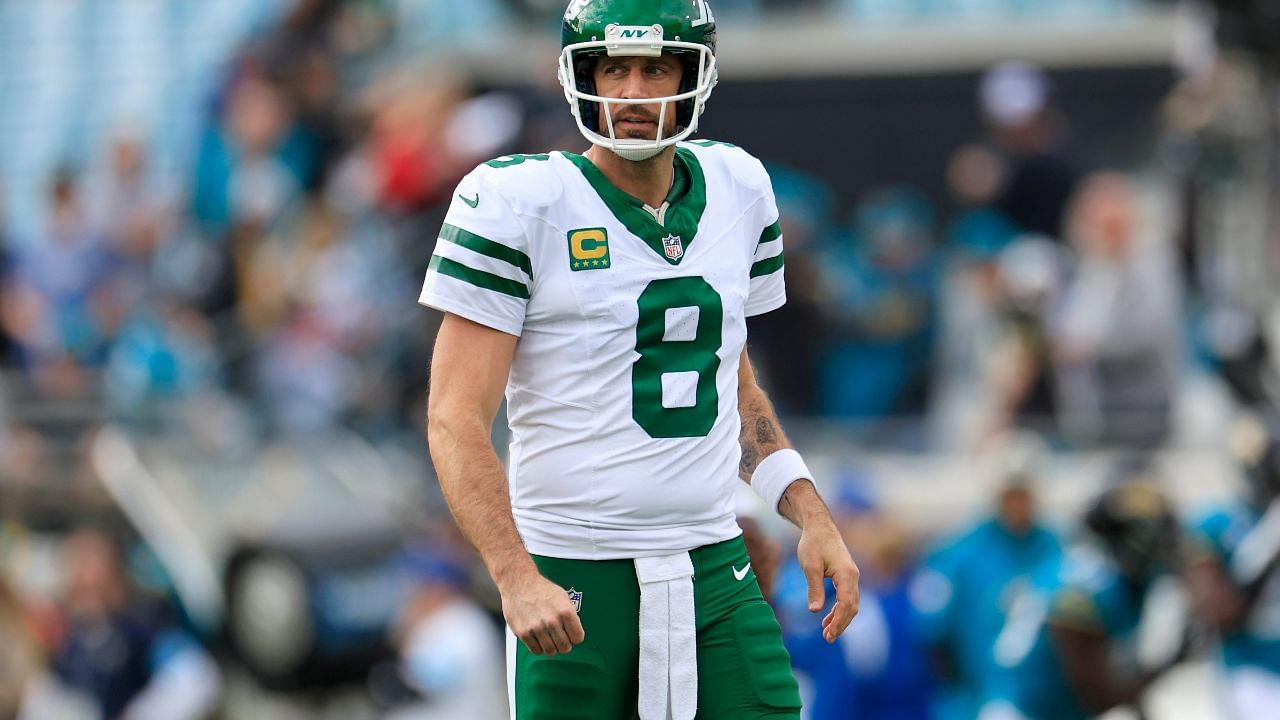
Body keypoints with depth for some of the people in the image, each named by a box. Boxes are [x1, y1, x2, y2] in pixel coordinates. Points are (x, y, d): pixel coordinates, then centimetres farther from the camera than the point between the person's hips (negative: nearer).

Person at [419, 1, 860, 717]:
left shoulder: (738, 188, 9)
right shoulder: (519, 202, -9)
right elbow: (456, 420, -12)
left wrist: (812, 516, 11)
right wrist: (515, 577, -23)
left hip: (717, 577, 4)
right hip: (574, 589, -4)